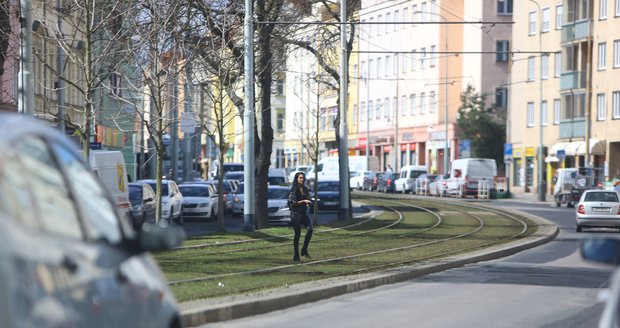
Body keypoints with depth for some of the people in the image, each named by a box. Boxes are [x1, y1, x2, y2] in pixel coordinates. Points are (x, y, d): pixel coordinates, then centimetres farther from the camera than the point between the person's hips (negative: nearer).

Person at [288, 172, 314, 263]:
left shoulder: (305, 189, 11)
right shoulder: (294, 189, -6)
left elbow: (308, 199, 19)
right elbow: (293, 202, -12)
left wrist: (309, 202, -3)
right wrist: (303, 201, -18)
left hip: (304, 213, 5)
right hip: (295, 213, -5)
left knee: (310, 229, -17)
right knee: (297, 234, -4)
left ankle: (304, 250, -3)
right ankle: (296, 257, 3)